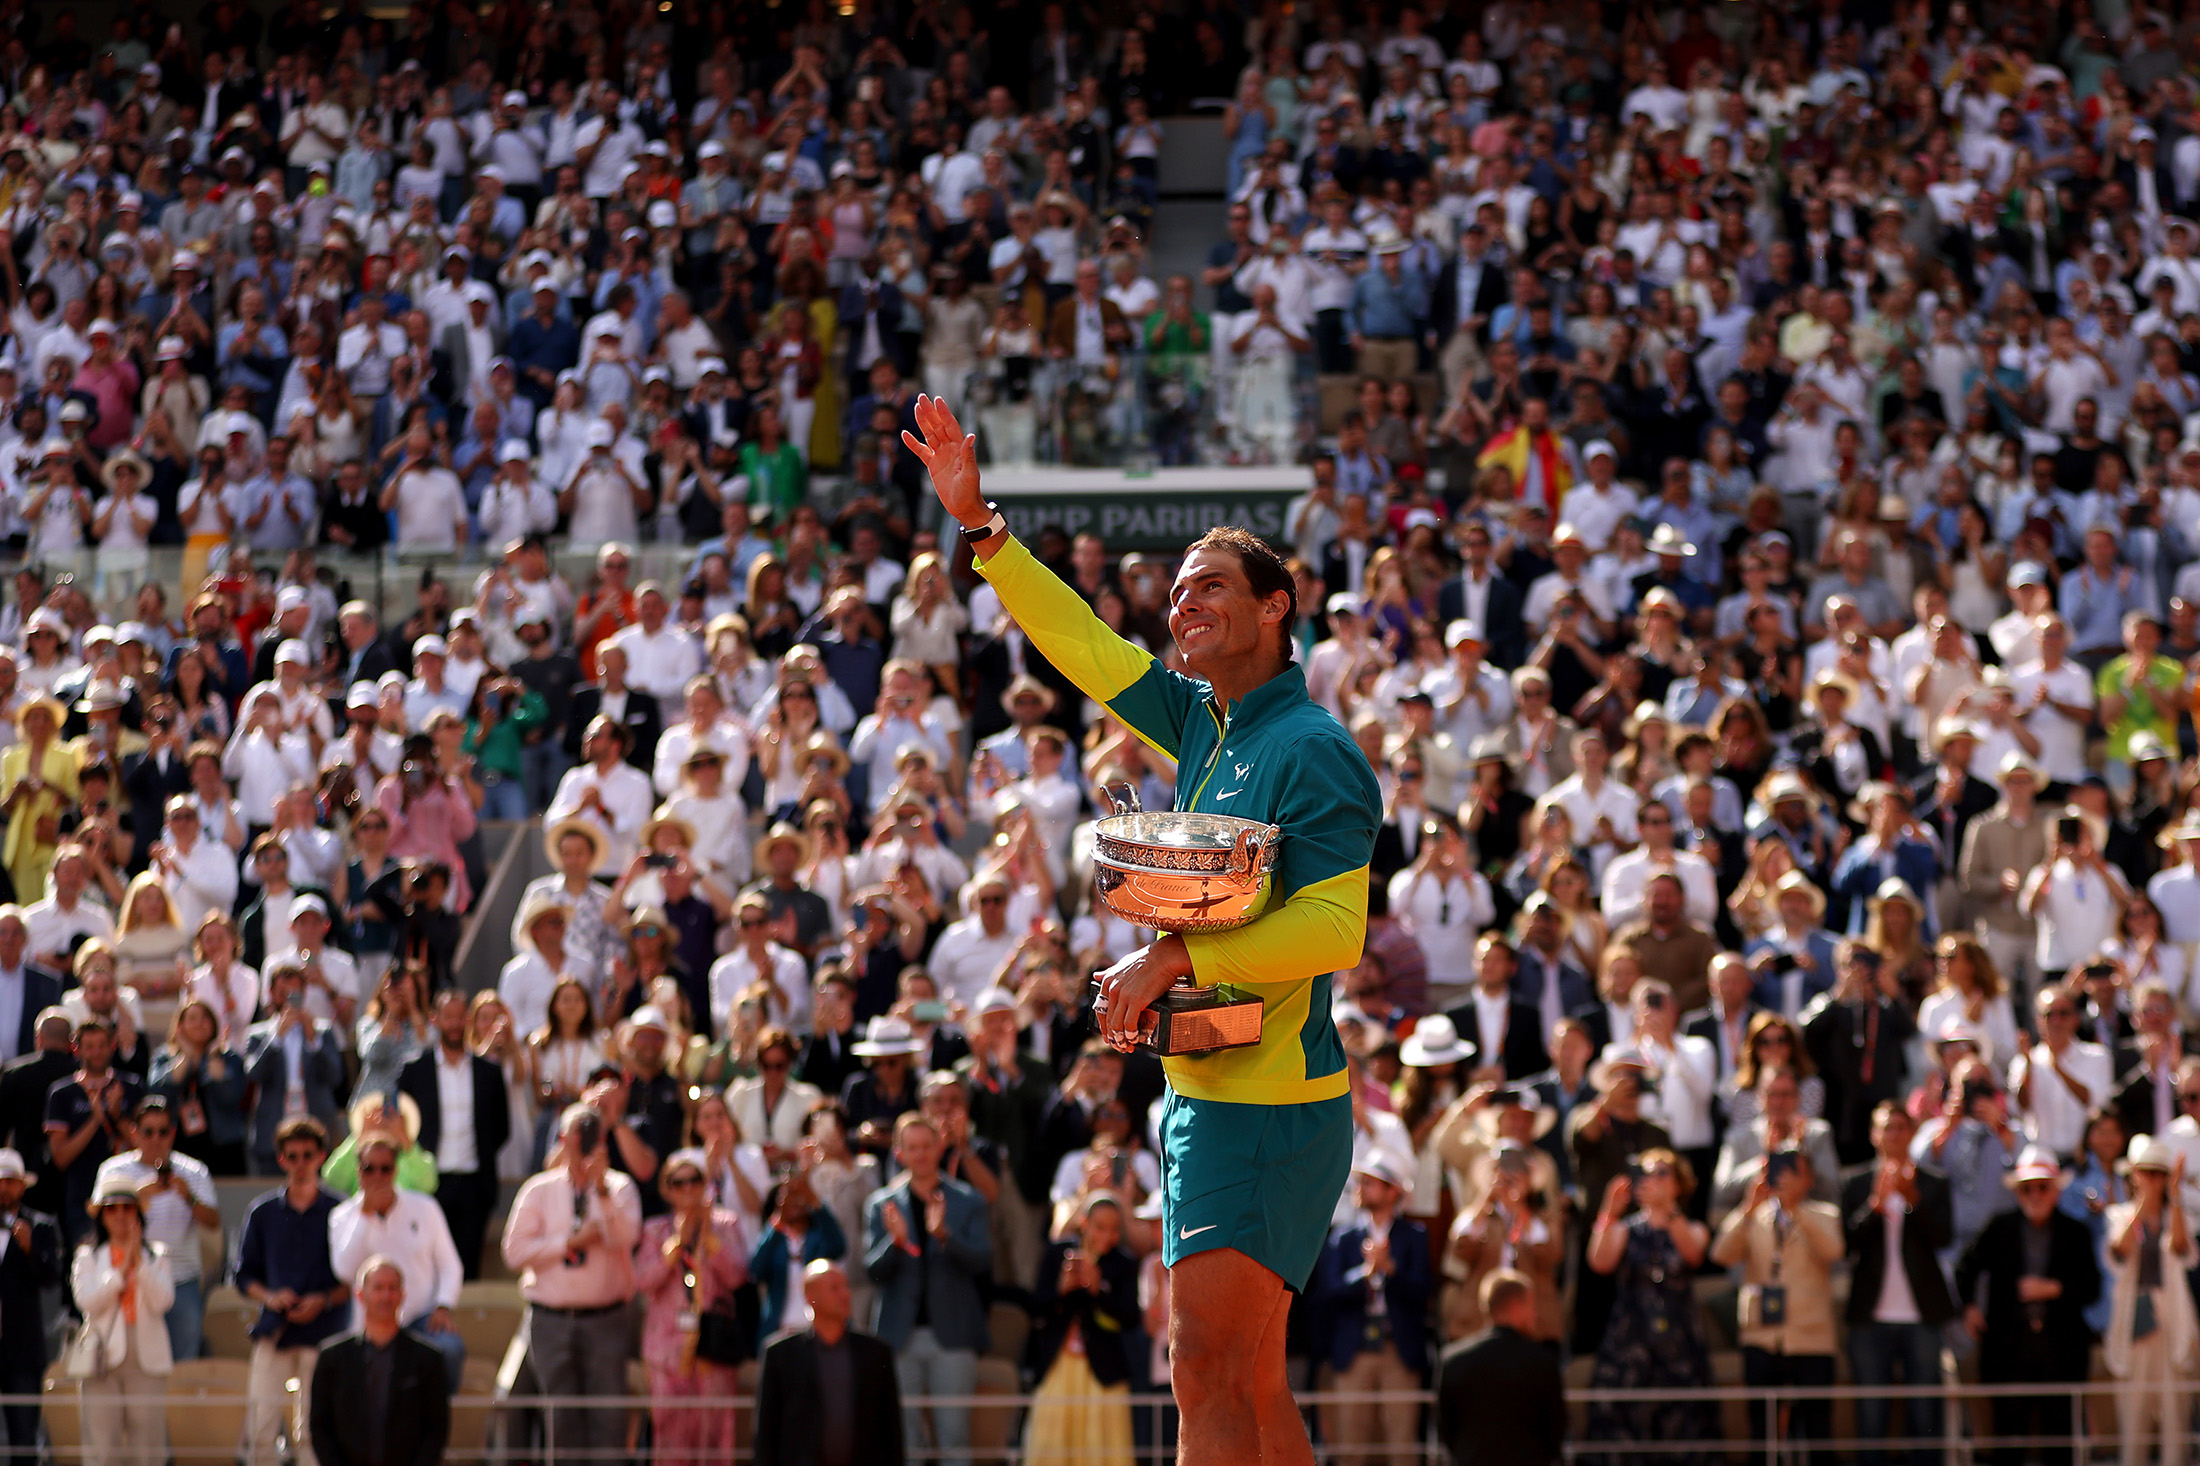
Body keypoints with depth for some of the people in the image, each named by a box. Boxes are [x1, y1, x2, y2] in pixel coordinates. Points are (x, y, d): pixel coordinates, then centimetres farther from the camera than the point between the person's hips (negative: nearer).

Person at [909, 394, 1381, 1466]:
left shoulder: (1313, 752, -13)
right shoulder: (1206, 725, 13)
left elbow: (1332, 928, -21)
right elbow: (1081, 643, 21)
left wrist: (1172, 959, -20)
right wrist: (978, 522, 17)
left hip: (1270, 1111, -9)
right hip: (1203, 1095, 9)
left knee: (1208, 1369, -14)